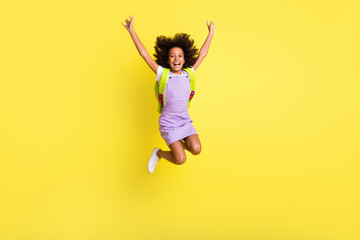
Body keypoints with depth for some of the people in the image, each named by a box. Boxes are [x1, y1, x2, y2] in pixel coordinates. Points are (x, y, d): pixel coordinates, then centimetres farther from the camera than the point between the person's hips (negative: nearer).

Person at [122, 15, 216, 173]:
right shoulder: (164, 75, -5)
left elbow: (202, 54, 13)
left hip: (185, 122, 3)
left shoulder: (188, 74, 4)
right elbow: (144, 54, -5)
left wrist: (211, 33, 20)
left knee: (196, 150, -21)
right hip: (168, 124, -3)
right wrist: (131, 30, -5)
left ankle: (182, 144, 13)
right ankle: (159, 153, 16)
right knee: (181, 160, -14)